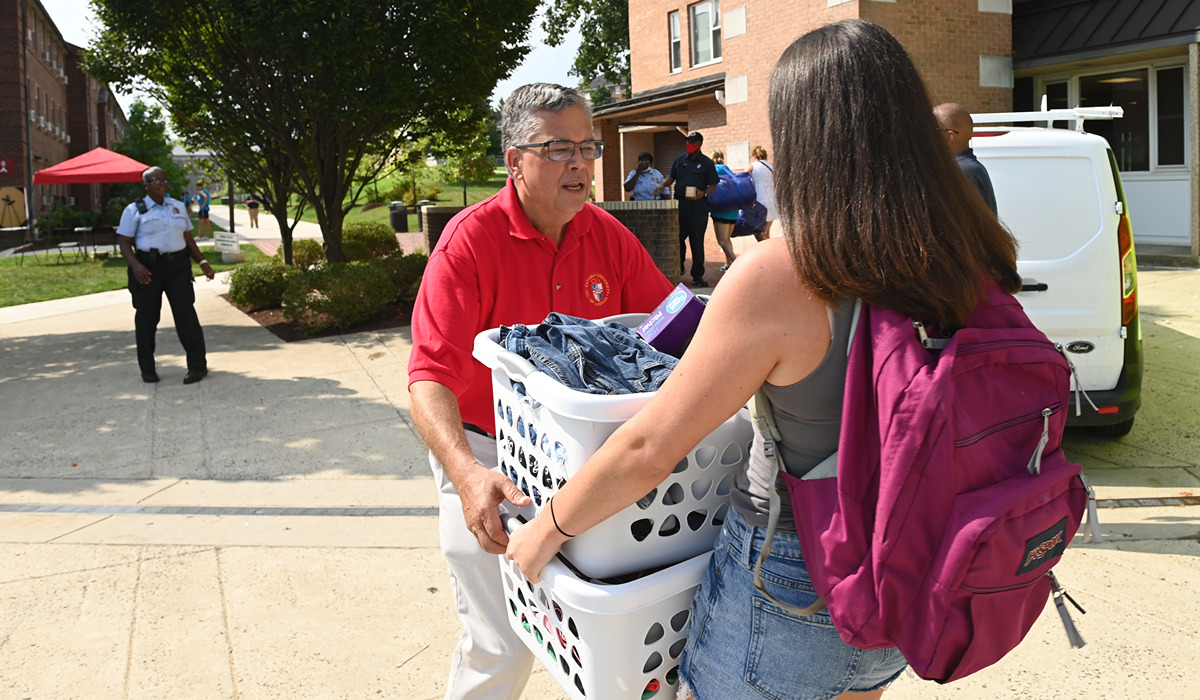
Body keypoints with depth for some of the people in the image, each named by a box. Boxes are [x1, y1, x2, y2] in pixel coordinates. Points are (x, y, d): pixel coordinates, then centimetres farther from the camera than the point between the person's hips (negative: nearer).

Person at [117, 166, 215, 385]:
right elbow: (124, 244, -3)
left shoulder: (178, 207, 15)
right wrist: (135, 265, -20)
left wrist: (202, 262, 5)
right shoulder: (135, 210, 2)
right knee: (146, 317, 3)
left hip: (177, 266, 2)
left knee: (185, 313, -7)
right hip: (148, 268, -2)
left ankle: (197, 365, -3)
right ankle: (147, 370, 15)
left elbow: (188, 239, 19)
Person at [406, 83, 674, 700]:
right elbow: (431, 377, -23)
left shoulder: (606, 235, 0)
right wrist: (467, 475, -38)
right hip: (487, 457, -4)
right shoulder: (470, 239, -16)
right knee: (501, 647, 0)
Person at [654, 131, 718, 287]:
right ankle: (678, 269, 23)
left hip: (698, 206, -3)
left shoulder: (707, 163, 4)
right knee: (677, 238, 3)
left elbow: (714, 186, 2)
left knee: (697, 241, -2)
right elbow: (671, 177, 21)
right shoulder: (680, 160, 14)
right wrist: (663, 185, 1)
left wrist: (703, 193, -17)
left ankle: (697, 276, 4)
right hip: (680, 204, 3)